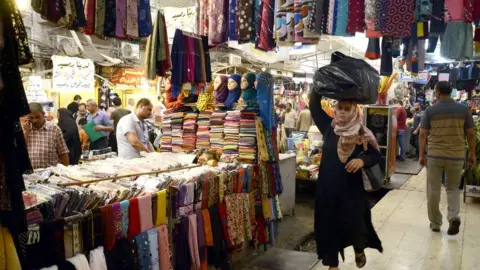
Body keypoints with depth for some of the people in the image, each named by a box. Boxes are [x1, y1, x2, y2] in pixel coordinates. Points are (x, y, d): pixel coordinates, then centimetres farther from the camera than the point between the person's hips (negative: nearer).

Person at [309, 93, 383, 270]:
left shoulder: (361, 134, -6)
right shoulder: (329, 127, -2)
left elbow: (376, 155, -3)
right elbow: (314, 105, -4)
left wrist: (363, 160, -23)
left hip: (352, 188, -2)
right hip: (327, 187, 2)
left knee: (353, 224, 0)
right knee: (328, 225, 8)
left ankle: (359, 250, 36)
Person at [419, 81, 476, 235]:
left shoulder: (430, 110, -4)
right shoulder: (464, 110, 0)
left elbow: (423, 134, -6)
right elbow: (470, 134, 3)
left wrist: (421, 155, 1)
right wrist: (472, 153, 13)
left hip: (434, 155, -1)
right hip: (456, 156, 2)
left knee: (433, 190, 10)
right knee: (453, 188, 19)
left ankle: (435, 223, 18)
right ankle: (454, 216, -2)